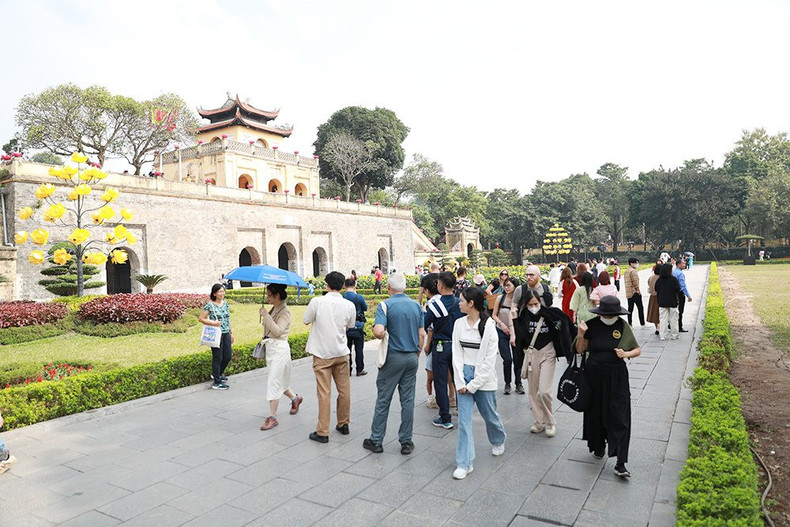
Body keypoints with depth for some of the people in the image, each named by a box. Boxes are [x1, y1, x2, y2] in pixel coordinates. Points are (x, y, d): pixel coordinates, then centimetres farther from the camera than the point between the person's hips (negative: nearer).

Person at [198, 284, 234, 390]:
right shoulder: (210, 305, -9)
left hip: (226, 334, 7)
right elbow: (201, 318, -9)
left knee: (228, 356, 12)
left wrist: (231, 333, 17)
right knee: (217, 358, 0)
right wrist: (213, 323, -20)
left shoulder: (225, 303, 10)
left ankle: (218, 373, 36)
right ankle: (216, 382, 11)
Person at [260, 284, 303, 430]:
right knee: (278, 381, 17)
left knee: (273, 382, -7)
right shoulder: (274, 309, 12)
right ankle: (295, 398, 39)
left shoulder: (284, 311, -12)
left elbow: (278, 331, -23)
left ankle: (272, 417, -1)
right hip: (270, 347, 9)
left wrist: (266, 315, -22)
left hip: (279, 348, -9)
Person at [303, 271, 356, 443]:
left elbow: (306, 320, 0)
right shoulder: (349, 305, -5)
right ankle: (343, 424, 28)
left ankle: (322, 432, 8)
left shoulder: (317, 302, -14)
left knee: (324, 393, 2)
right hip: (341, 353, 3)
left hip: (322, 354, -3)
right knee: (344, 390, 15)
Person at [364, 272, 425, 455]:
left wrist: (383, 336, -4)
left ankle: (376, 441, 18)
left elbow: (378, 331, -25)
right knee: (408, 400, 9)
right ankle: (406, 442, 16)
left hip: (393, 357, -4)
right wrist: (416, 354, 16)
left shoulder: (385, 305, -11)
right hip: (412, 357, 4)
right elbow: (422, 334, 6)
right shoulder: (416, 305, 4)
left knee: (383, 399, 7)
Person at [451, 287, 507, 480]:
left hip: (483, 378, -3)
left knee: (490, 415, 16)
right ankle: (464, 463, 8)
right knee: (464, 419, -1)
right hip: (464, 377, 3)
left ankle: (498, 440, 48)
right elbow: (457, 354, 0)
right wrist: (460, 382, -8)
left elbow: (489, 360, -12)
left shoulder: (489, 326, -13)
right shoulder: (459, 324, 0)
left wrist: (473, 385, -13)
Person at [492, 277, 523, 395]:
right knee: (507, 359, -6)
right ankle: (507, 384, 13)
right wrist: (501, 324, -11)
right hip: (502, 332, 0)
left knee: (518, 359, 7)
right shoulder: (500, 298, -2)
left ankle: (518, 384, 23)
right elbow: (494, 315, 4)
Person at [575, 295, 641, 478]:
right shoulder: (591, 325, -5)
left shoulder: (623, 326, -5)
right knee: (596, 413, 13)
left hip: (616, 377, -1)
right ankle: (598, 446, 38)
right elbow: (580, 350, 1)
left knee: (619, 417, -3)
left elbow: (638, 350, 6)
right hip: (595, 375, 1)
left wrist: (626, 354, -14)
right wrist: (581, 335, -16)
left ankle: (620, 463, 0)